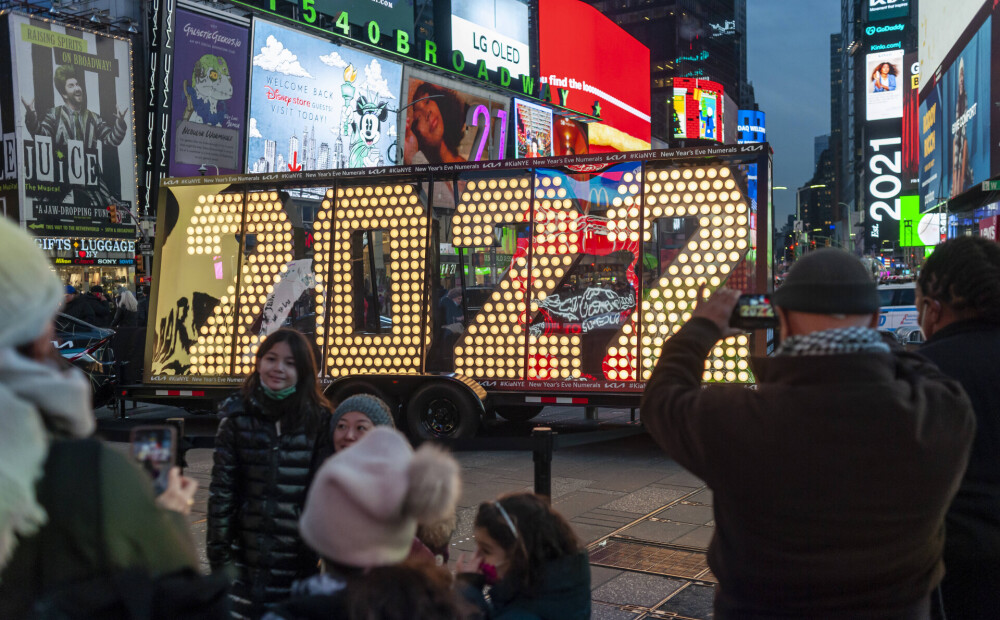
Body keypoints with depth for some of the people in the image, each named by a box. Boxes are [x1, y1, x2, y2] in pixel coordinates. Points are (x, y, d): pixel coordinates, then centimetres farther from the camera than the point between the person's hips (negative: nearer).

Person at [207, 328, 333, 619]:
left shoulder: (318, 419, -1)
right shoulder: (238, 415, -1)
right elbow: (222, 486, -1)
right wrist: (218, 551, -3)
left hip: (298, 556, 0)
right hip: (247, 549, 0)